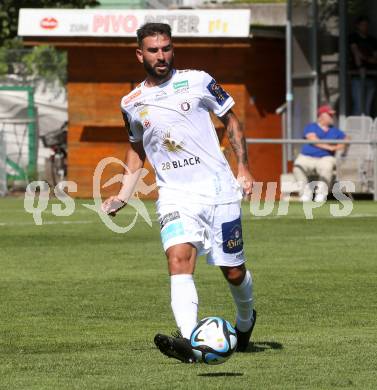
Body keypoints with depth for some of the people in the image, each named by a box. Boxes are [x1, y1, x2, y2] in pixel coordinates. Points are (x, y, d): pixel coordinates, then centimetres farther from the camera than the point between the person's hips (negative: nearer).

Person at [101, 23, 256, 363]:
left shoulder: (197, 81, 1)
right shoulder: (132, 103, 9)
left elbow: (231, 120, 10)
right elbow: (137, 148, 24)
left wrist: (243, 168, 1)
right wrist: (124, 195, 14)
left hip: (218, 187, -1)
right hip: (174, 193, 1)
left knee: (234, 272, 5)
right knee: (179, 259, -25)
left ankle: (245, 320, 38)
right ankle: (190, 341, -39)